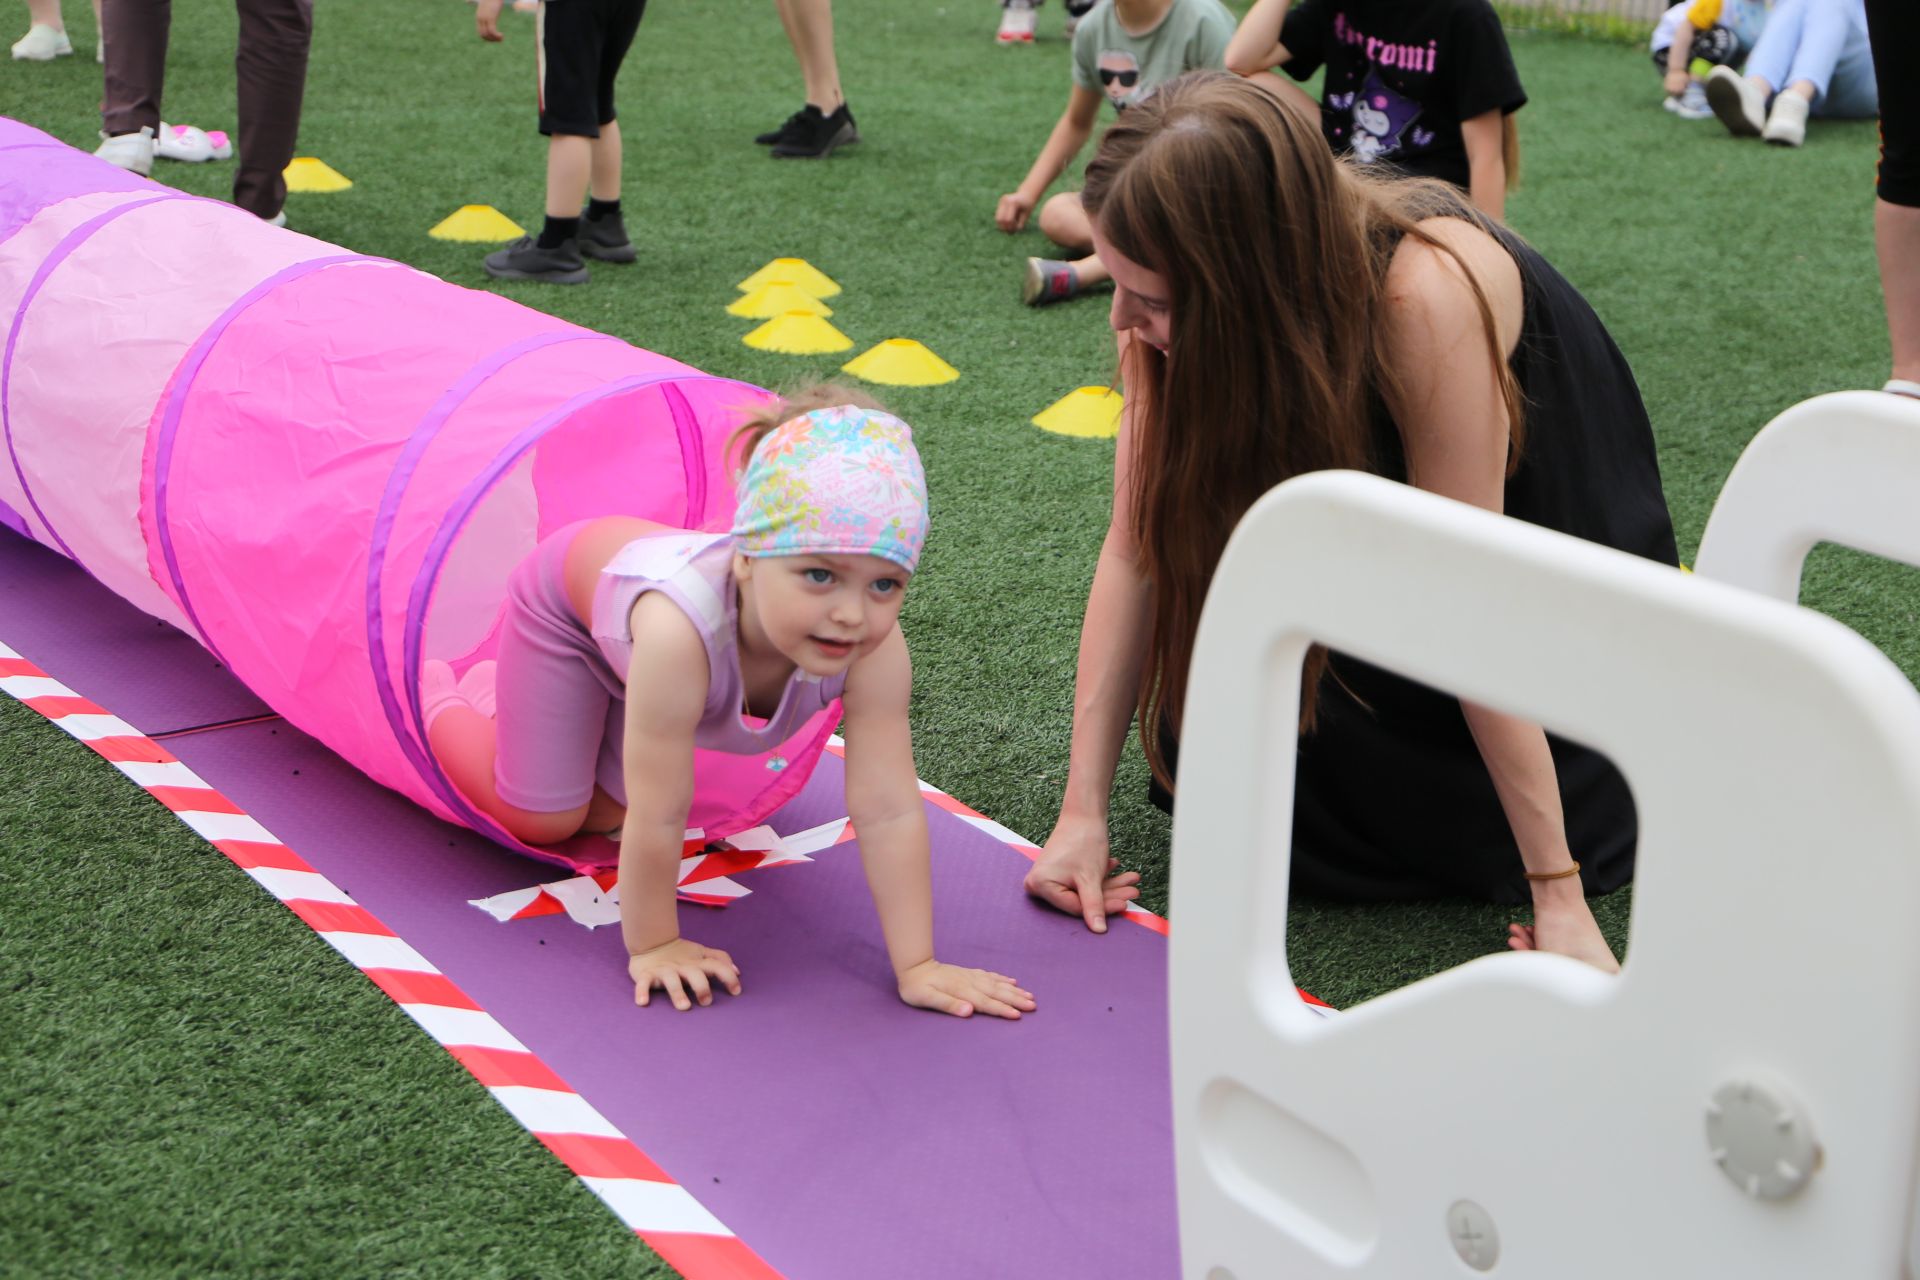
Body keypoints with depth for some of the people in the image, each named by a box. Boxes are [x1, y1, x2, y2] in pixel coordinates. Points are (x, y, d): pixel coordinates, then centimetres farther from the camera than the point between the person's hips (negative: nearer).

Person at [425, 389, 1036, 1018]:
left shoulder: (875, 648, -41)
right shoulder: (679, 632, -52)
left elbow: (889, 810, -35)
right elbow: (658, 818, -40)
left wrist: (917, 966, -34)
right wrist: (652, 946, -29)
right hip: (568, 591, -4)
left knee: (603, 812, 18)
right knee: (543, 817, 0)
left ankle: (494, 690, 45)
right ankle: (438, 696, 29)